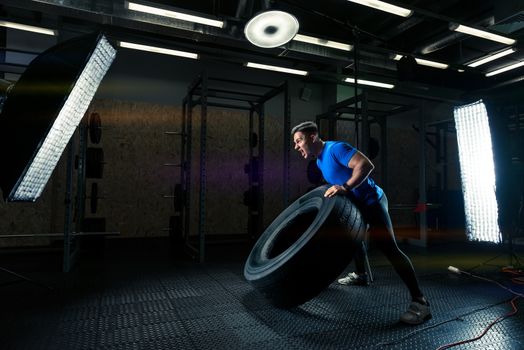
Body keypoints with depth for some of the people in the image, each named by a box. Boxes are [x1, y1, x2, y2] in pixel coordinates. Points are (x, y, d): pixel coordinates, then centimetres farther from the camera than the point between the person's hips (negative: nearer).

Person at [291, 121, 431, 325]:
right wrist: (332, 191, 9)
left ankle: (420, 302, -13)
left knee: (389, 249, -17)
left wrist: (345, 187, -36)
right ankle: (360, 275, 46)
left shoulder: (336, 148, -21)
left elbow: (366, 165, -31)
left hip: (372, 201, -10)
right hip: (357, 204, 10)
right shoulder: (319, 161, 9)